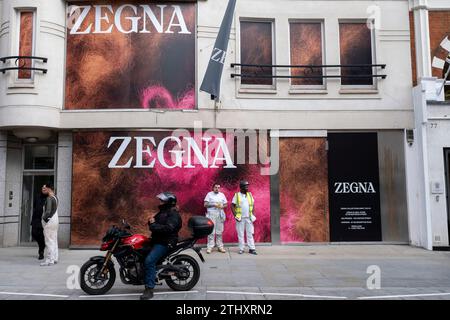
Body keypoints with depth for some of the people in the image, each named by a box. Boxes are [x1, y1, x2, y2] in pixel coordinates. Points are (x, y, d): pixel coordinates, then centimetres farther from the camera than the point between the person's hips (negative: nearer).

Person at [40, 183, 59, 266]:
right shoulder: (55, 197, 11)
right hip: (55, 220, 10)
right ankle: (55, 258, 18)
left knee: (49, 241, -6)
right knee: (54, 241, 13)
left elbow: (48, 211, -22)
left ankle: (50, 260, -4)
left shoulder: (49, 198, -17)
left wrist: (44, 218, -7)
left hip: (49, 221, -10)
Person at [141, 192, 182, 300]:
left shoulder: (173, 215, -13)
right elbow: (155, 223, 21)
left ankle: (149, 289, -23)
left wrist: (153, 225, -20)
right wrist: (151, 221, -2)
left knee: (149, 261, -26)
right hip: (157, 240, 11)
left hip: (165, 243, -11)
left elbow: (168, 228, -28)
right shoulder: (162, 212, 18)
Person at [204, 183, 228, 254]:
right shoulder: (209, 194, 5)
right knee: (211, 231, -7)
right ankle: (210, 247, -5)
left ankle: (220, 246, 10)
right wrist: (213, 204, -15)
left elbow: (225, 204, 14)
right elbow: (205, 204, -1)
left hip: (220, 214, 3)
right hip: (211, 214, -3)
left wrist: (222, 206, -8)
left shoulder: (222, 195, 14)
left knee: (219, 231, 5)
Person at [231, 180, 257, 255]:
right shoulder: (237, 195, -2)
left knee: (250, 233, 2)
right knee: (240, 234, 3)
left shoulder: (250, 194, 8)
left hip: (249, 218, 2)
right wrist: (235, 215, -8)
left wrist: (252, 214, 3)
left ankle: (252, 248, 4)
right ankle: (241, 249, 10)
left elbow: (253, 204, 13)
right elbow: (232, 205, -2)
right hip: (240, 218, -2)